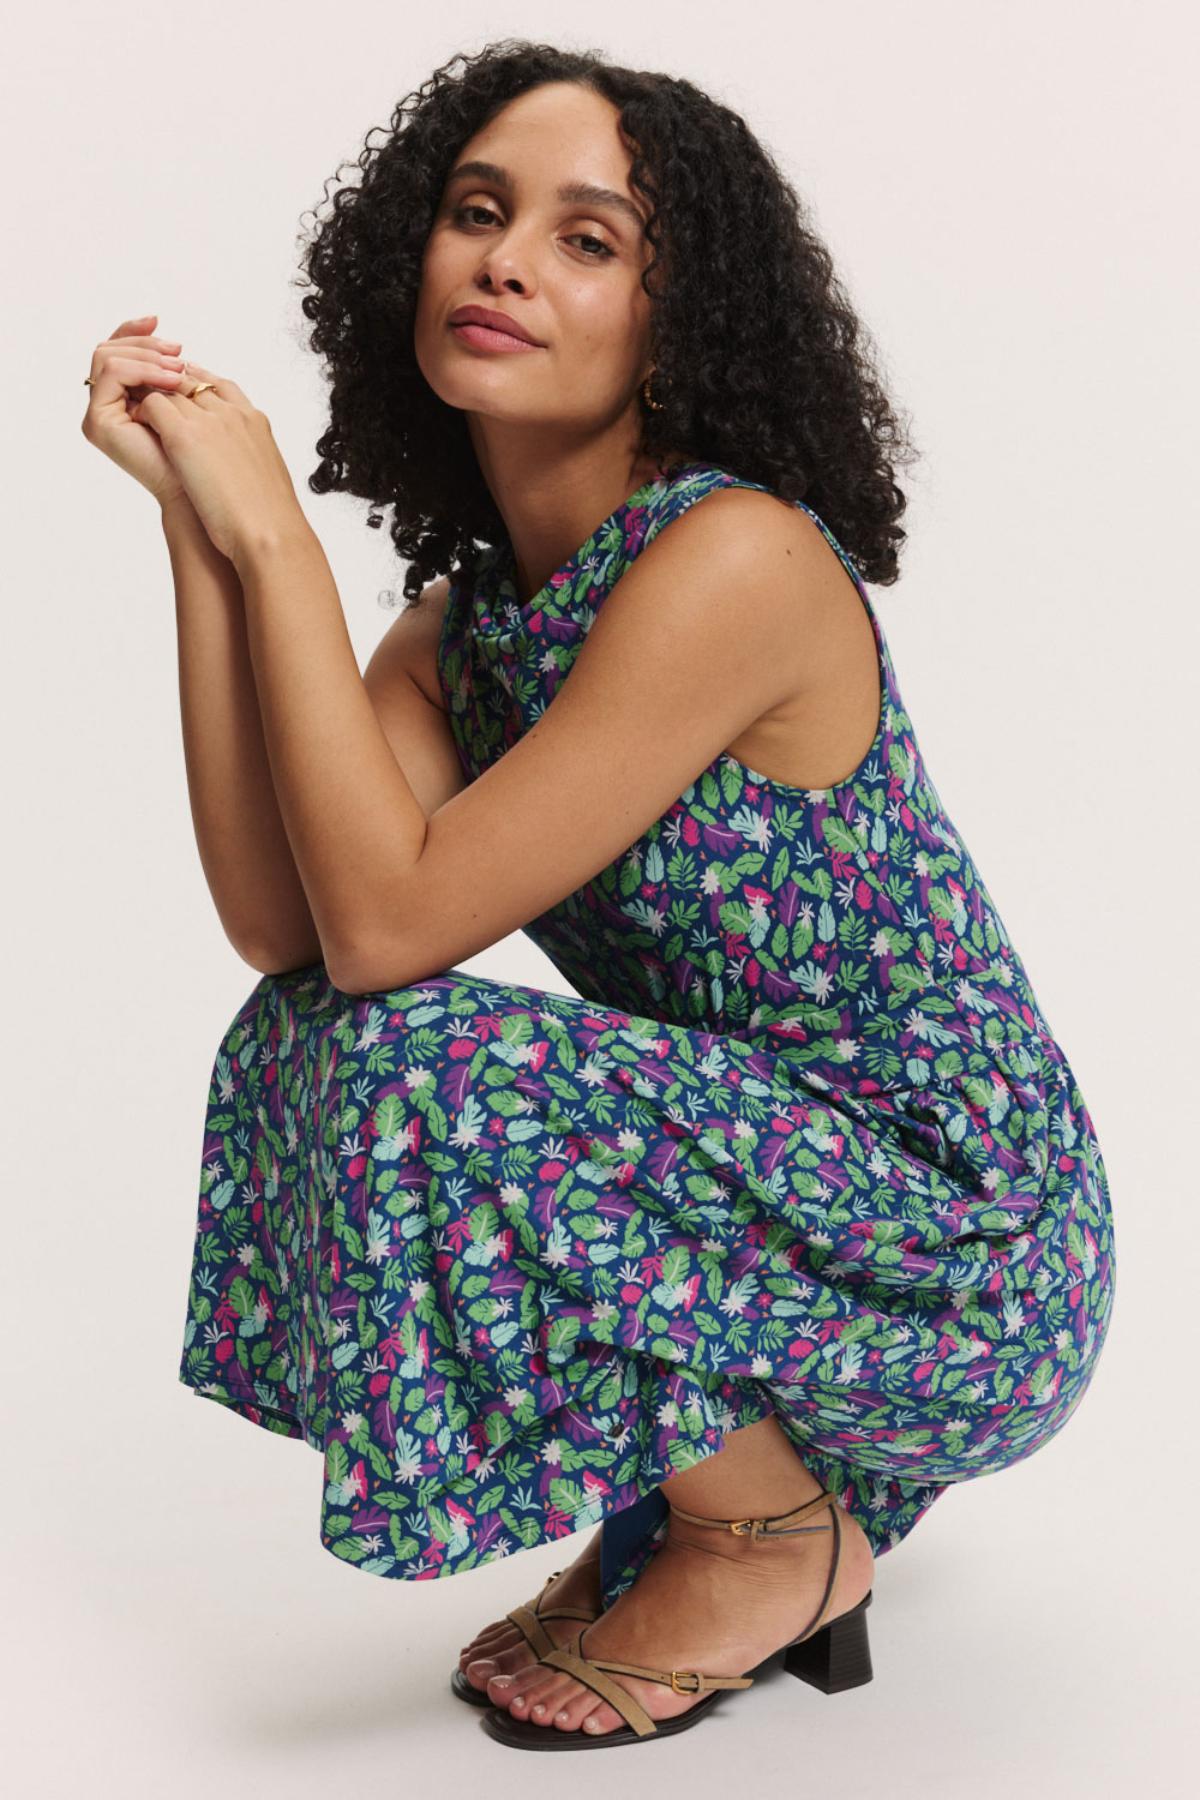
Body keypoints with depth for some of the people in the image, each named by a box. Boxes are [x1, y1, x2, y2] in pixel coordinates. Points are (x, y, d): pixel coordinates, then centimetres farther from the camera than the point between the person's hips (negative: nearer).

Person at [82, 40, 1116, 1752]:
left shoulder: (737, 560, -23)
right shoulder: (469, 601, 4)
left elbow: (390, 921, -26)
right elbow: (279, 917, -11)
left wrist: (274, 535, -20)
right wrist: (198, 521, -12)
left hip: (975, 1266, -8)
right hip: (775, 1175, 8)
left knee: (424, 1070, -25)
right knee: (305, 1035, -1)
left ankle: (785, 1540, 0)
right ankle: (767, 1451, 12)